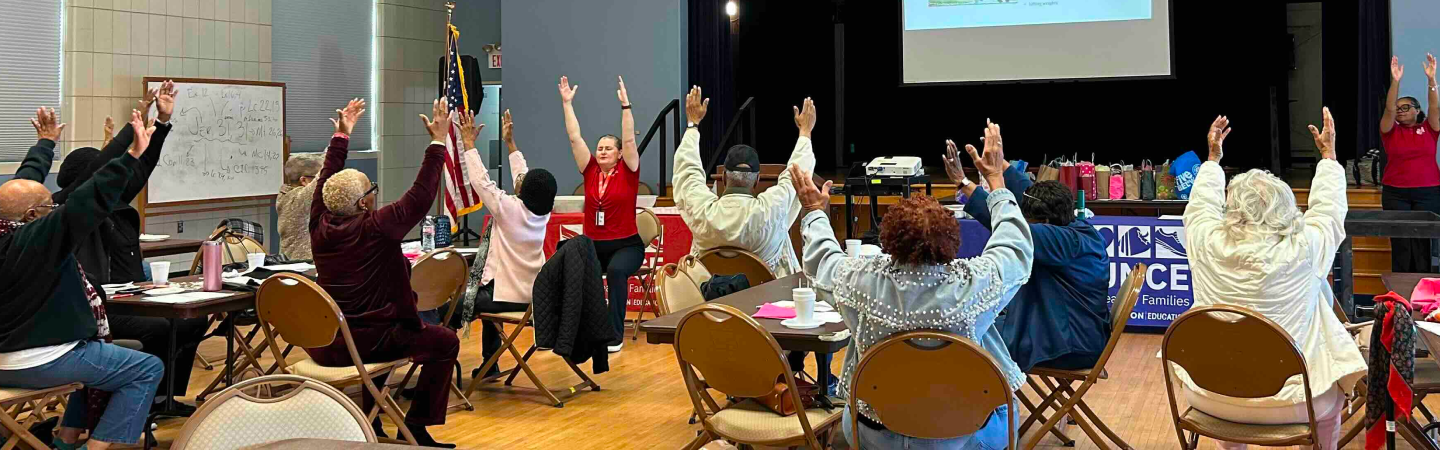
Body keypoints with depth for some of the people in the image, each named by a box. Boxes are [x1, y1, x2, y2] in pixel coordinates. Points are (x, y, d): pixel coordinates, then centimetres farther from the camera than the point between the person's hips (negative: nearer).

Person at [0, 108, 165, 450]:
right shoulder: (37, 240, -23)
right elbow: (92, 201, -30)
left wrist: (46, 142, 31)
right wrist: (132, 156, -33)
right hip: (41, 364, -10)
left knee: (94, 352, 33)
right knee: (149, 369, -6)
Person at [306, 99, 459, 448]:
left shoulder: (320, 225, -1)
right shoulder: (375, 229, -19)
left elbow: (327, 181, 14)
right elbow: (421, 196, -17)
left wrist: (341, 136, 21)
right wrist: (438, 142, -13)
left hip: (322, 344, 7)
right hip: (367, 343, -7)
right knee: (445, 342, 8)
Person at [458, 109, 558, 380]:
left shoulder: (508, 209, -17)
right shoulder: (543, 211, 0)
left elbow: (480, 180, -12)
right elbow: (524, 176, 13)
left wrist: (469, 143, -3)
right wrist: (510, 143, 21)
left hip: (508, 296, -8)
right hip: (534, 296, 8)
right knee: (486, 298, 35)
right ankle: (490, 365, 37)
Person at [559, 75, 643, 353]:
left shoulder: (627, 172, -3)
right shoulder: (590, 171, 4)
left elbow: (629, 139, -15)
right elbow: (575, 138, 1)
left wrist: (625, 105, -21)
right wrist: (567, 103, -3)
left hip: (626, 245, -3)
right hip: (592, 245, 3)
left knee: (616, 271, -35)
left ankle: (615, 334, -27)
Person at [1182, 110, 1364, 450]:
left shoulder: (1207, 244, -13)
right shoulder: (1304, 251, -16)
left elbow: (1201, 204, 11)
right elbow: (1329, 208, 5)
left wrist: (1213, 158, 26)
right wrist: (1328, 153, 21)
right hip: (1285, 403, -2)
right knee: (1332, 395, 30)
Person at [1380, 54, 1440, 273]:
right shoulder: (1391, 131, 4)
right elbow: (1389, 109, -11)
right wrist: (1395, 81, -24)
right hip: (1395, 194, 0)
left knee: (1422, 241, 1)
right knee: (1400, 242, 1)